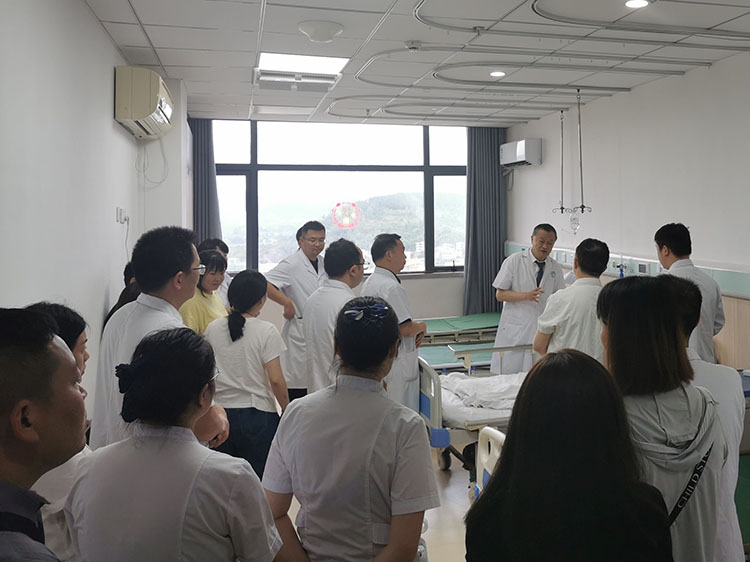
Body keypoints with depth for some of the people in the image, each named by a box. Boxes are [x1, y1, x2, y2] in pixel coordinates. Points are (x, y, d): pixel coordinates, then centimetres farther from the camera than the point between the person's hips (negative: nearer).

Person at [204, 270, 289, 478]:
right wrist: (287, 411, -1)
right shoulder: (266, 331, -10)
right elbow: (276, 380, -13)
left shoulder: (212, 329, 2)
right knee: (260, 482, 7)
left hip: (220, 414, 4)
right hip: (257, 415, -4)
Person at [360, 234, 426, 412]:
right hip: (397, 364, -10)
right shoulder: (391, 287, -21)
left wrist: (415, 330, 7)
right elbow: (406, 329, -23)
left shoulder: (370, 283, 11)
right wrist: (422, 327, -1)